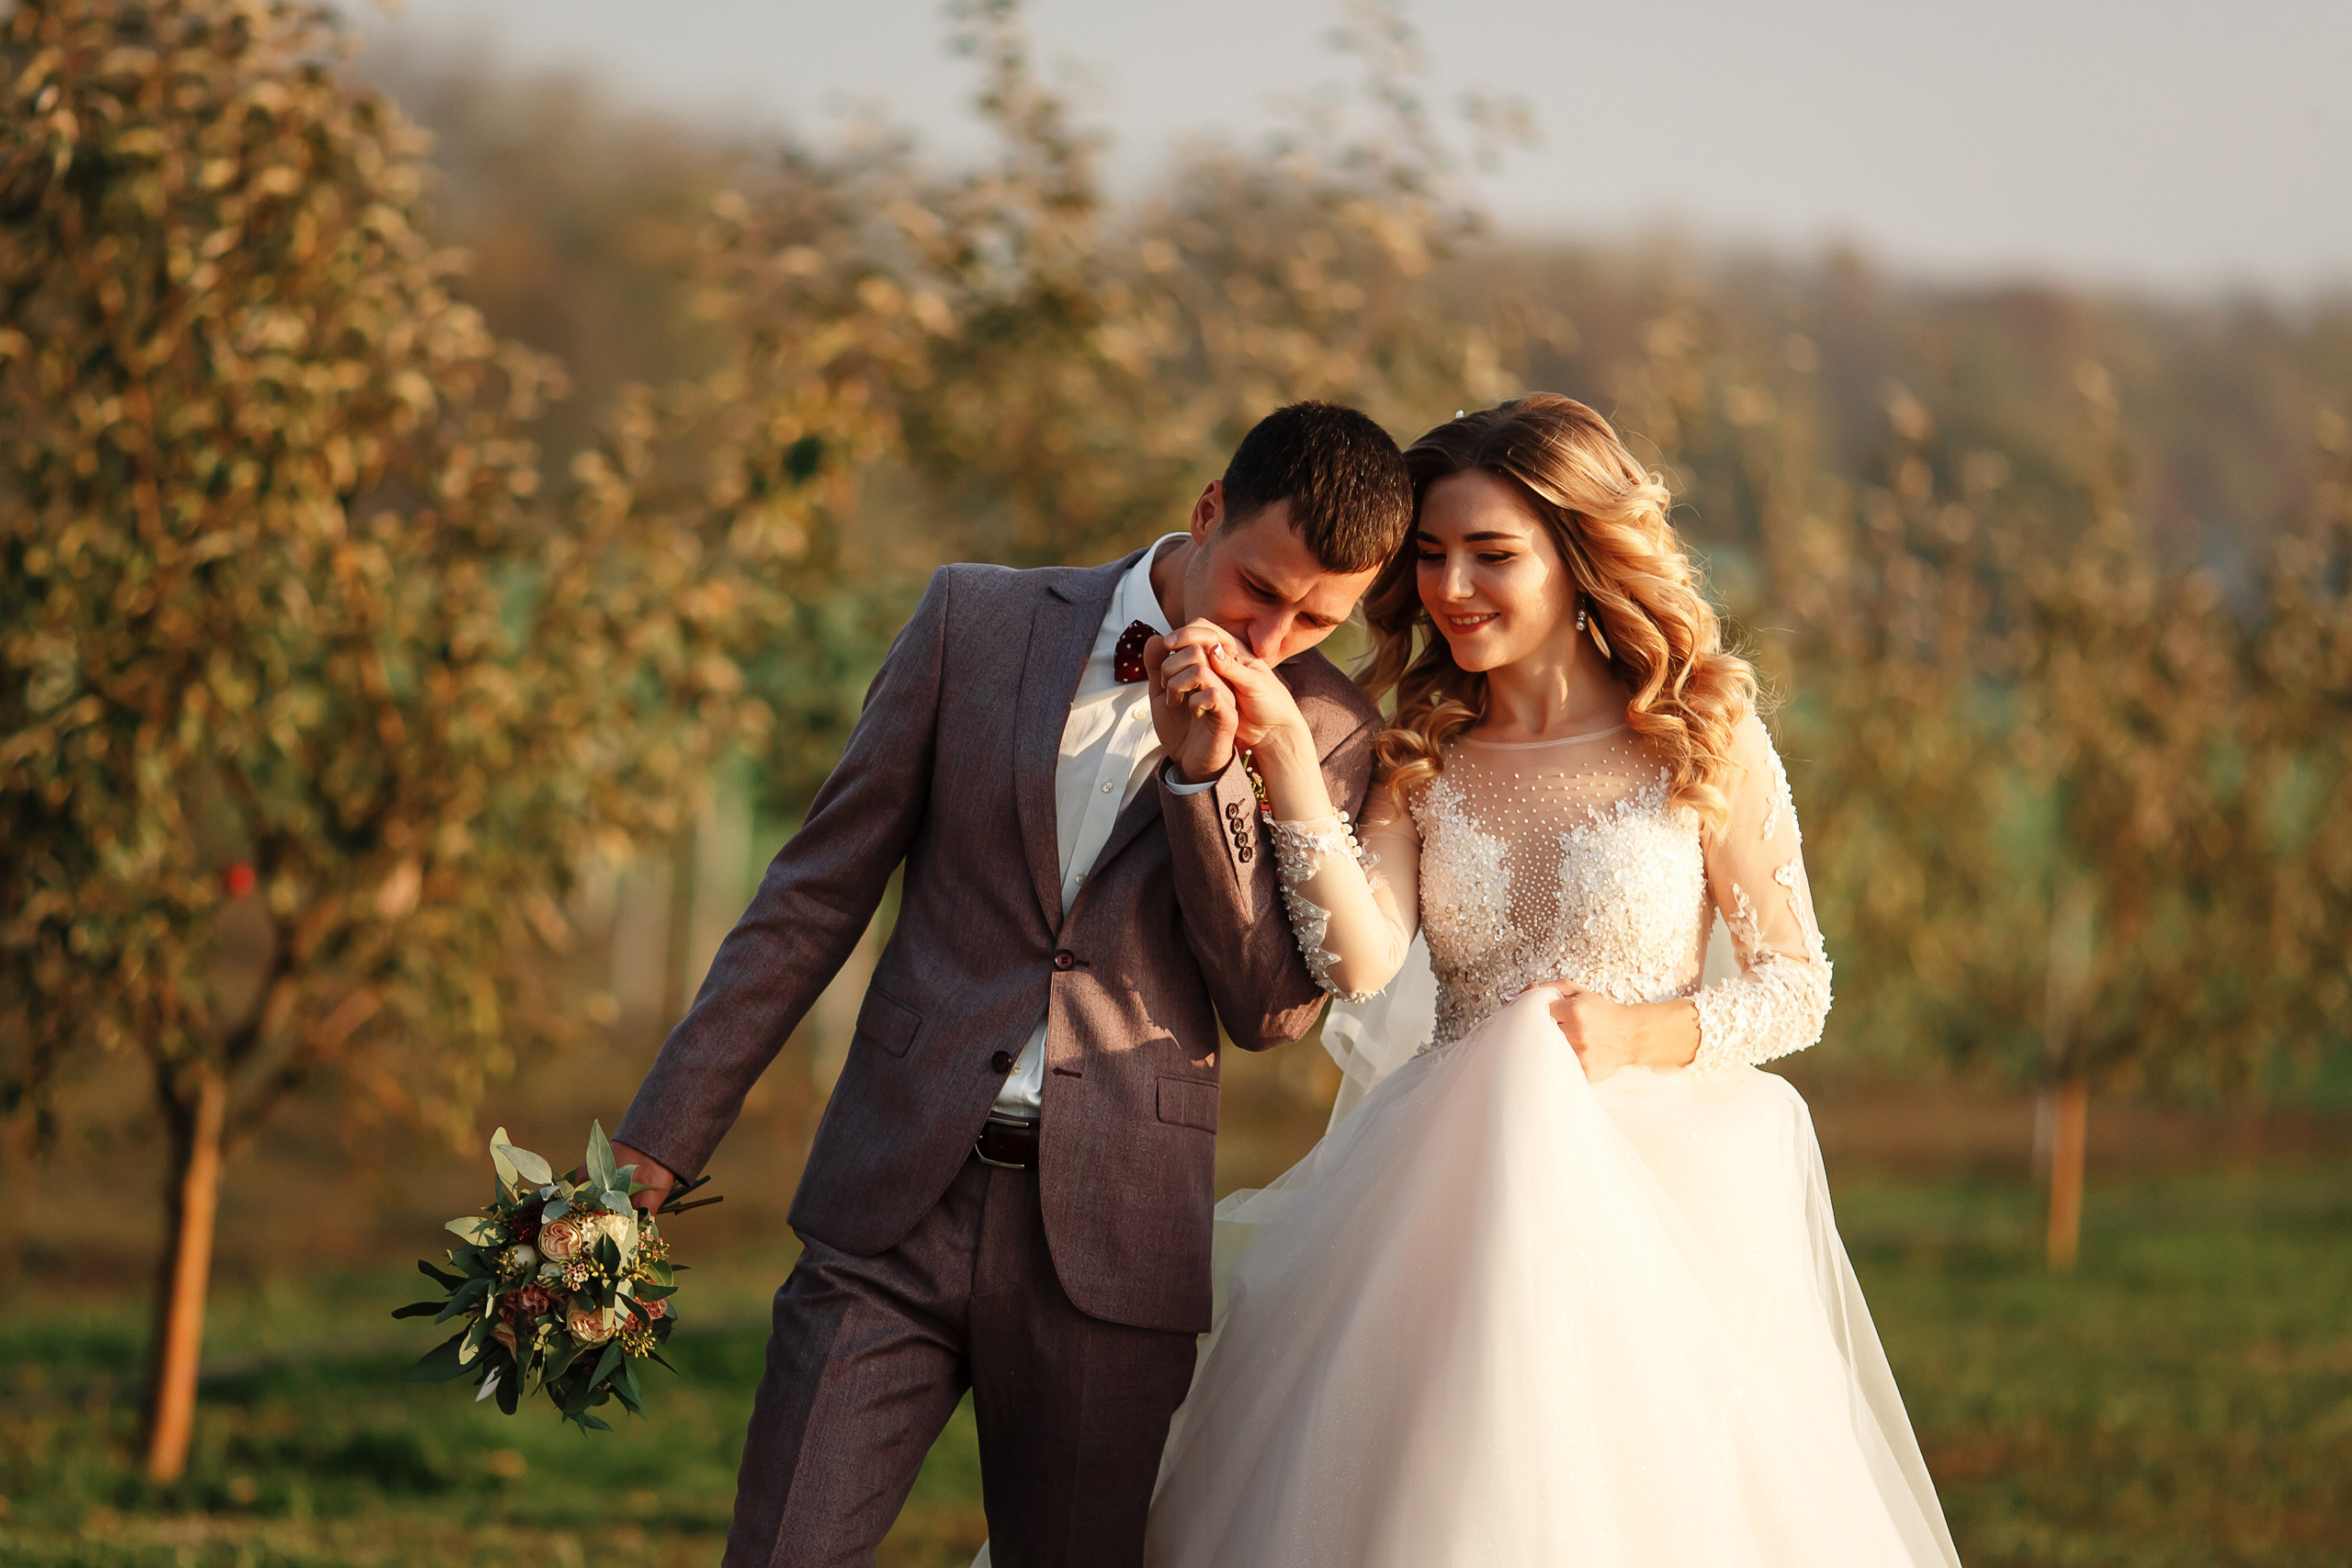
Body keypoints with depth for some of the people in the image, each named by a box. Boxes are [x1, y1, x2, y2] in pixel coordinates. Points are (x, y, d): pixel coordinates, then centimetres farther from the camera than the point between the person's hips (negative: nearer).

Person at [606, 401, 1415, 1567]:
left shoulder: (1328, 733, 3)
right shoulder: (976, 622, 5)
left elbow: (1270, 1010, -1)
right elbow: (818, 891, 7)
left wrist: (1205, 773, -13)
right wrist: (661, 1136, 5)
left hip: (1110, 1243, 0)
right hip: (897, 1207, 1)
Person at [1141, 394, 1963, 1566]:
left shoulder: (1702, 744, -1)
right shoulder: (1418, 761, 6)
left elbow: (1797, 988, 2)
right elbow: (1360, 961, -12)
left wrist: (1644, 1032, -15)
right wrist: (1284, 750, -18)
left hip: (1655, 1199, -2)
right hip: (1452, 1196, 2)